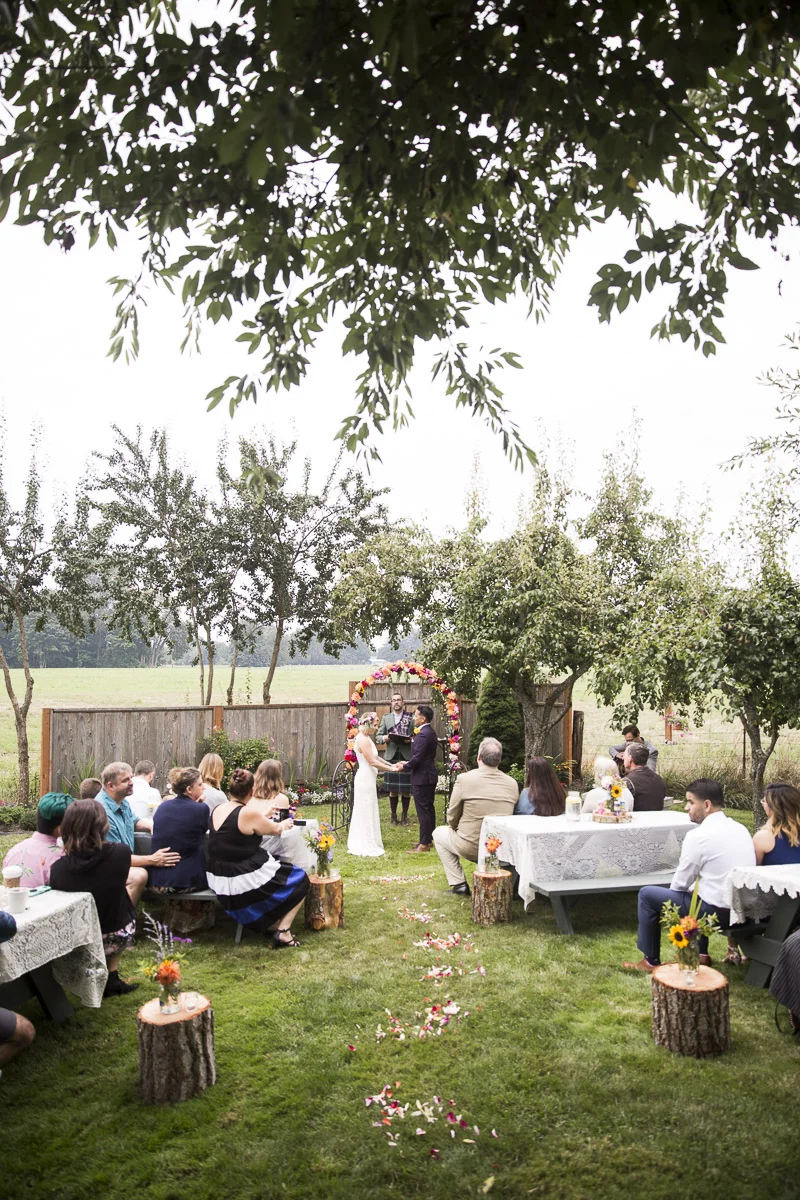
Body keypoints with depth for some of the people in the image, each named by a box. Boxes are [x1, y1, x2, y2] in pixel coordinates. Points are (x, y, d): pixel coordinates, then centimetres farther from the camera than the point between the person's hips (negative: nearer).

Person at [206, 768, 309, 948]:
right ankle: (283, 931, 4)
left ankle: (270, 925, 22)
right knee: (300, 880, 13)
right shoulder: (250, 813, -21)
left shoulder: (218, 810, 0)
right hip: (245, 883, -8)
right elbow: (274, 829, -2)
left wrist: (264, 816, 31)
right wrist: (284, 824, 20)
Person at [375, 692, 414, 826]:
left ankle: (405, 815, 17)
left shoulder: (411, 717, 4)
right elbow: (378, 736, 11)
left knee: (406, 789, 3)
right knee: (392, 789, 6)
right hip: (391, 756, 2)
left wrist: (411, 740, -15)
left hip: (406, 756, -1)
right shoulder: (386, 718, 11)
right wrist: (384, 738, -9)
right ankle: (393, 815, 19)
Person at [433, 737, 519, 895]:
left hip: (471, 848, -4)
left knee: (439, 833, 23)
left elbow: (452, 818, -4)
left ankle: (459, 883, 16)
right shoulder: (513, 784, -2)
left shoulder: (464, 779, -13)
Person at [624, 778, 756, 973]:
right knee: (694, 886, 35)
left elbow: (680, 883, -10)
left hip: (717, 911, -8)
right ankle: (701, 954, 35)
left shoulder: (698, 836, -19)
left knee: (647, 895, 5)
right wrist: (690, 888, 21)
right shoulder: (740, 828, 5)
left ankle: (650, 961, 18)